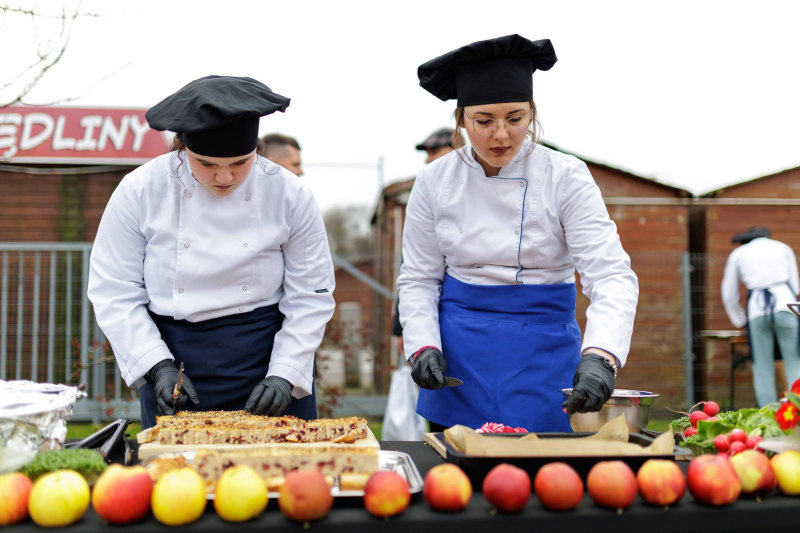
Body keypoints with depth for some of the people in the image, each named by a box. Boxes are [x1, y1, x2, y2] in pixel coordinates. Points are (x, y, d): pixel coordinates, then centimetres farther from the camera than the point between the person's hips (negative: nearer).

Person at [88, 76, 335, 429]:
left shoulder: (289, 195, -7)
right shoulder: (140, 191, -7)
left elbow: (310, 298, -3)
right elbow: (115, 293, -3)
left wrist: (285, 375, -11)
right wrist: (158, 367, -12)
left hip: (267, 357, 0)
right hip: (172, 356, 0)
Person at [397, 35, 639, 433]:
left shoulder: (565, 178, -11)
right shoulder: (434, 182, -3)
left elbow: (611, 275, -19)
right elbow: (418, 278, 4)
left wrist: (599, 358, -35)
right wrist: (424, 347, -12)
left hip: (542, 357, -1)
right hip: (458, 355, 2)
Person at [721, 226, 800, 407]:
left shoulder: (738, 254, 21)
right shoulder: (783, 248, 24)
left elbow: (729, 296, 23)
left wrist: (741, 321, 33)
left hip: (757, 310, 0)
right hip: (785, 305, 0)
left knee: (762, 368, 3)